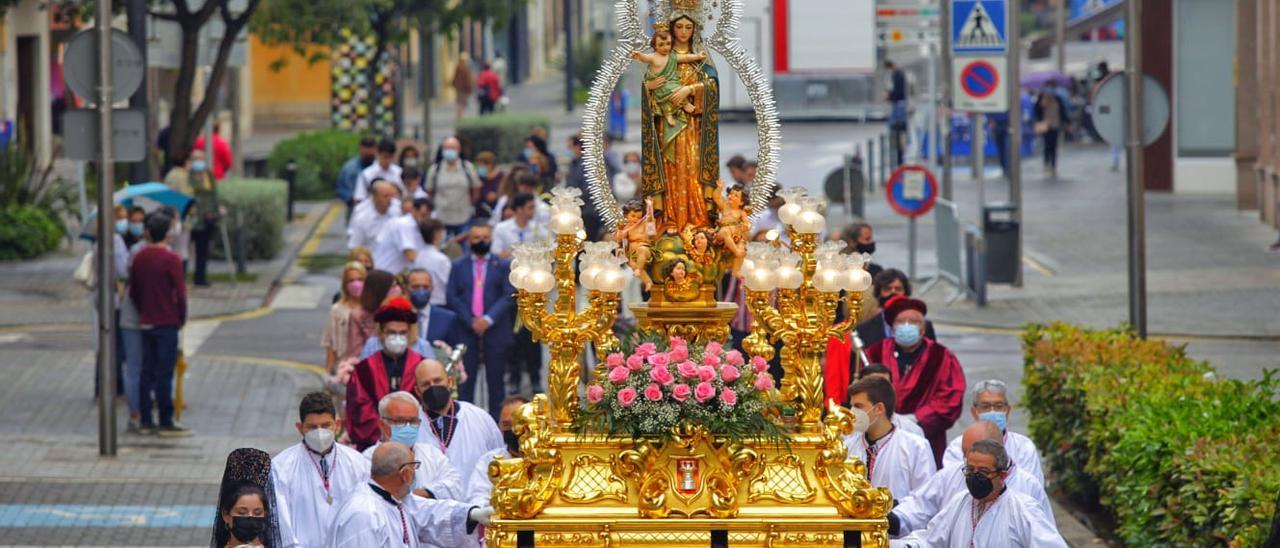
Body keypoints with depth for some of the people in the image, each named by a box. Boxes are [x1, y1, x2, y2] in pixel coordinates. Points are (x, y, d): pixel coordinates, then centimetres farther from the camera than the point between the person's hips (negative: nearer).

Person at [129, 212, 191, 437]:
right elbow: (180, 293, -15)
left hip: (146, 323, 6)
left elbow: (133, 291, 12)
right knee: (164, 374, -4)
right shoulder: (171, 259, -14)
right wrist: (182, 318, -1)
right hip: (167, 324, -6)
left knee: (147, 372, 10)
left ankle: (145, 420, 12)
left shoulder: (138, 258, 6)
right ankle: (166, 423, -3)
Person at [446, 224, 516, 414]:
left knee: (495, 381, 1)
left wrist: (488, 319, -14)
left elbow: (509, 297, -2)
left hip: (495, 331, -1)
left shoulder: (503, 266, 7)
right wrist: (471, 321, -9)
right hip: (467, 331, 1)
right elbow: (452, 297, 3)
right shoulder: (458, 266, 11)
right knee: (465, 381, -1)